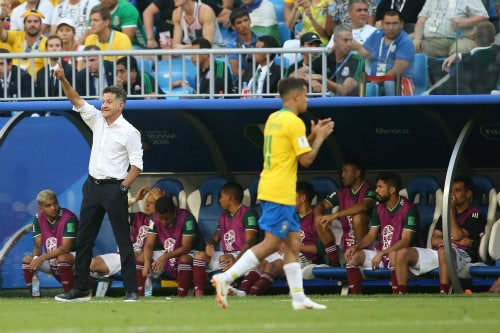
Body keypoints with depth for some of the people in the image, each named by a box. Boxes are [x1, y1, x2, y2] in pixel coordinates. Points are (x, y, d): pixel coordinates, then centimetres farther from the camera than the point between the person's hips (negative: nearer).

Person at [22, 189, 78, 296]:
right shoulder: (38, 218, -3)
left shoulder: (68, 218, -22)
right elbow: (37, 245, -2)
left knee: (62, 258, -38)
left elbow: (65, 249, -27)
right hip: (52, 258, 6)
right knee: (27, 260, -11)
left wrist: (42, 258, -33)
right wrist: (36, 258, -25)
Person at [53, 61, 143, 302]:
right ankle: (81, 289, 13)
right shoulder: (97, 120, 10)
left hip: (114, 189, -7)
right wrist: (63, 80, -9)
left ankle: (131, 290, -5)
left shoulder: (129, 131, -8)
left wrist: (123, 187, -17)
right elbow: (77, 101, 6)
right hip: (93, 186, 7)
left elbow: (137, 164, -9)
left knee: (123, 241, -5)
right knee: (83, 238, 8)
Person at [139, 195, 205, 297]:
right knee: (141, 259, -13)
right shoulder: (155, 219, -9)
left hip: (188, 254, -5)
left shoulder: (186, 218, -25)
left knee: (185, 259, -40)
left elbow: (186, 248, -27)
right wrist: (147, 263, -30)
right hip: (167, 256, 5)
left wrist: (166, 256, -40)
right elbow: (149, 245, -10)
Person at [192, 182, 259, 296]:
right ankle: (198, 295, -22)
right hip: (227, 255, 8)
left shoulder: (248, 214, -8)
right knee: (199, 255, -8)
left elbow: (250, 242, -18)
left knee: (224, 258, -35)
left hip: (242, 256, -8)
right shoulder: (223, 217, 20)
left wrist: (237, 261, -32)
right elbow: (215, 238, 21)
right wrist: (210, 245, -6)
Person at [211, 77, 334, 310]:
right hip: (280, 193, -10)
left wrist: (313, 136, 20)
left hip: (268, 188, 10)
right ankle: (225, 278, -15)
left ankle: (298, 297, 8)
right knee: (271, 244, -10)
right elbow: (306, 160, -12)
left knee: (293, 242, 9)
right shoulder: (294, 122, -12)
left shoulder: (273, 119, 16)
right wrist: (320, 138, 2)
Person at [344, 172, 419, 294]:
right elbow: (371, 235, 11)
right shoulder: (379, 209, 10)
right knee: (353, 256, -14)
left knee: (393, 255, -41)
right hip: (382, 253, 7)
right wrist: (356, 247, -10)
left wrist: (382, 253, -29)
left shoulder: (408, 209, -13)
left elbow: (405, 241, -20)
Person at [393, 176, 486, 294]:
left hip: (461, 254, -7)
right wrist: (458, 241, -1)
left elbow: (456, 236, -10)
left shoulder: (475, 214, 5)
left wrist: (451, 210, 0)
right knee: (402, 252, -11)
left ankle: (444, 293, -46)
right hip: (436, 253, 7)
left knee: (444, 251, -44)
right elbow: (434, 240, 16)